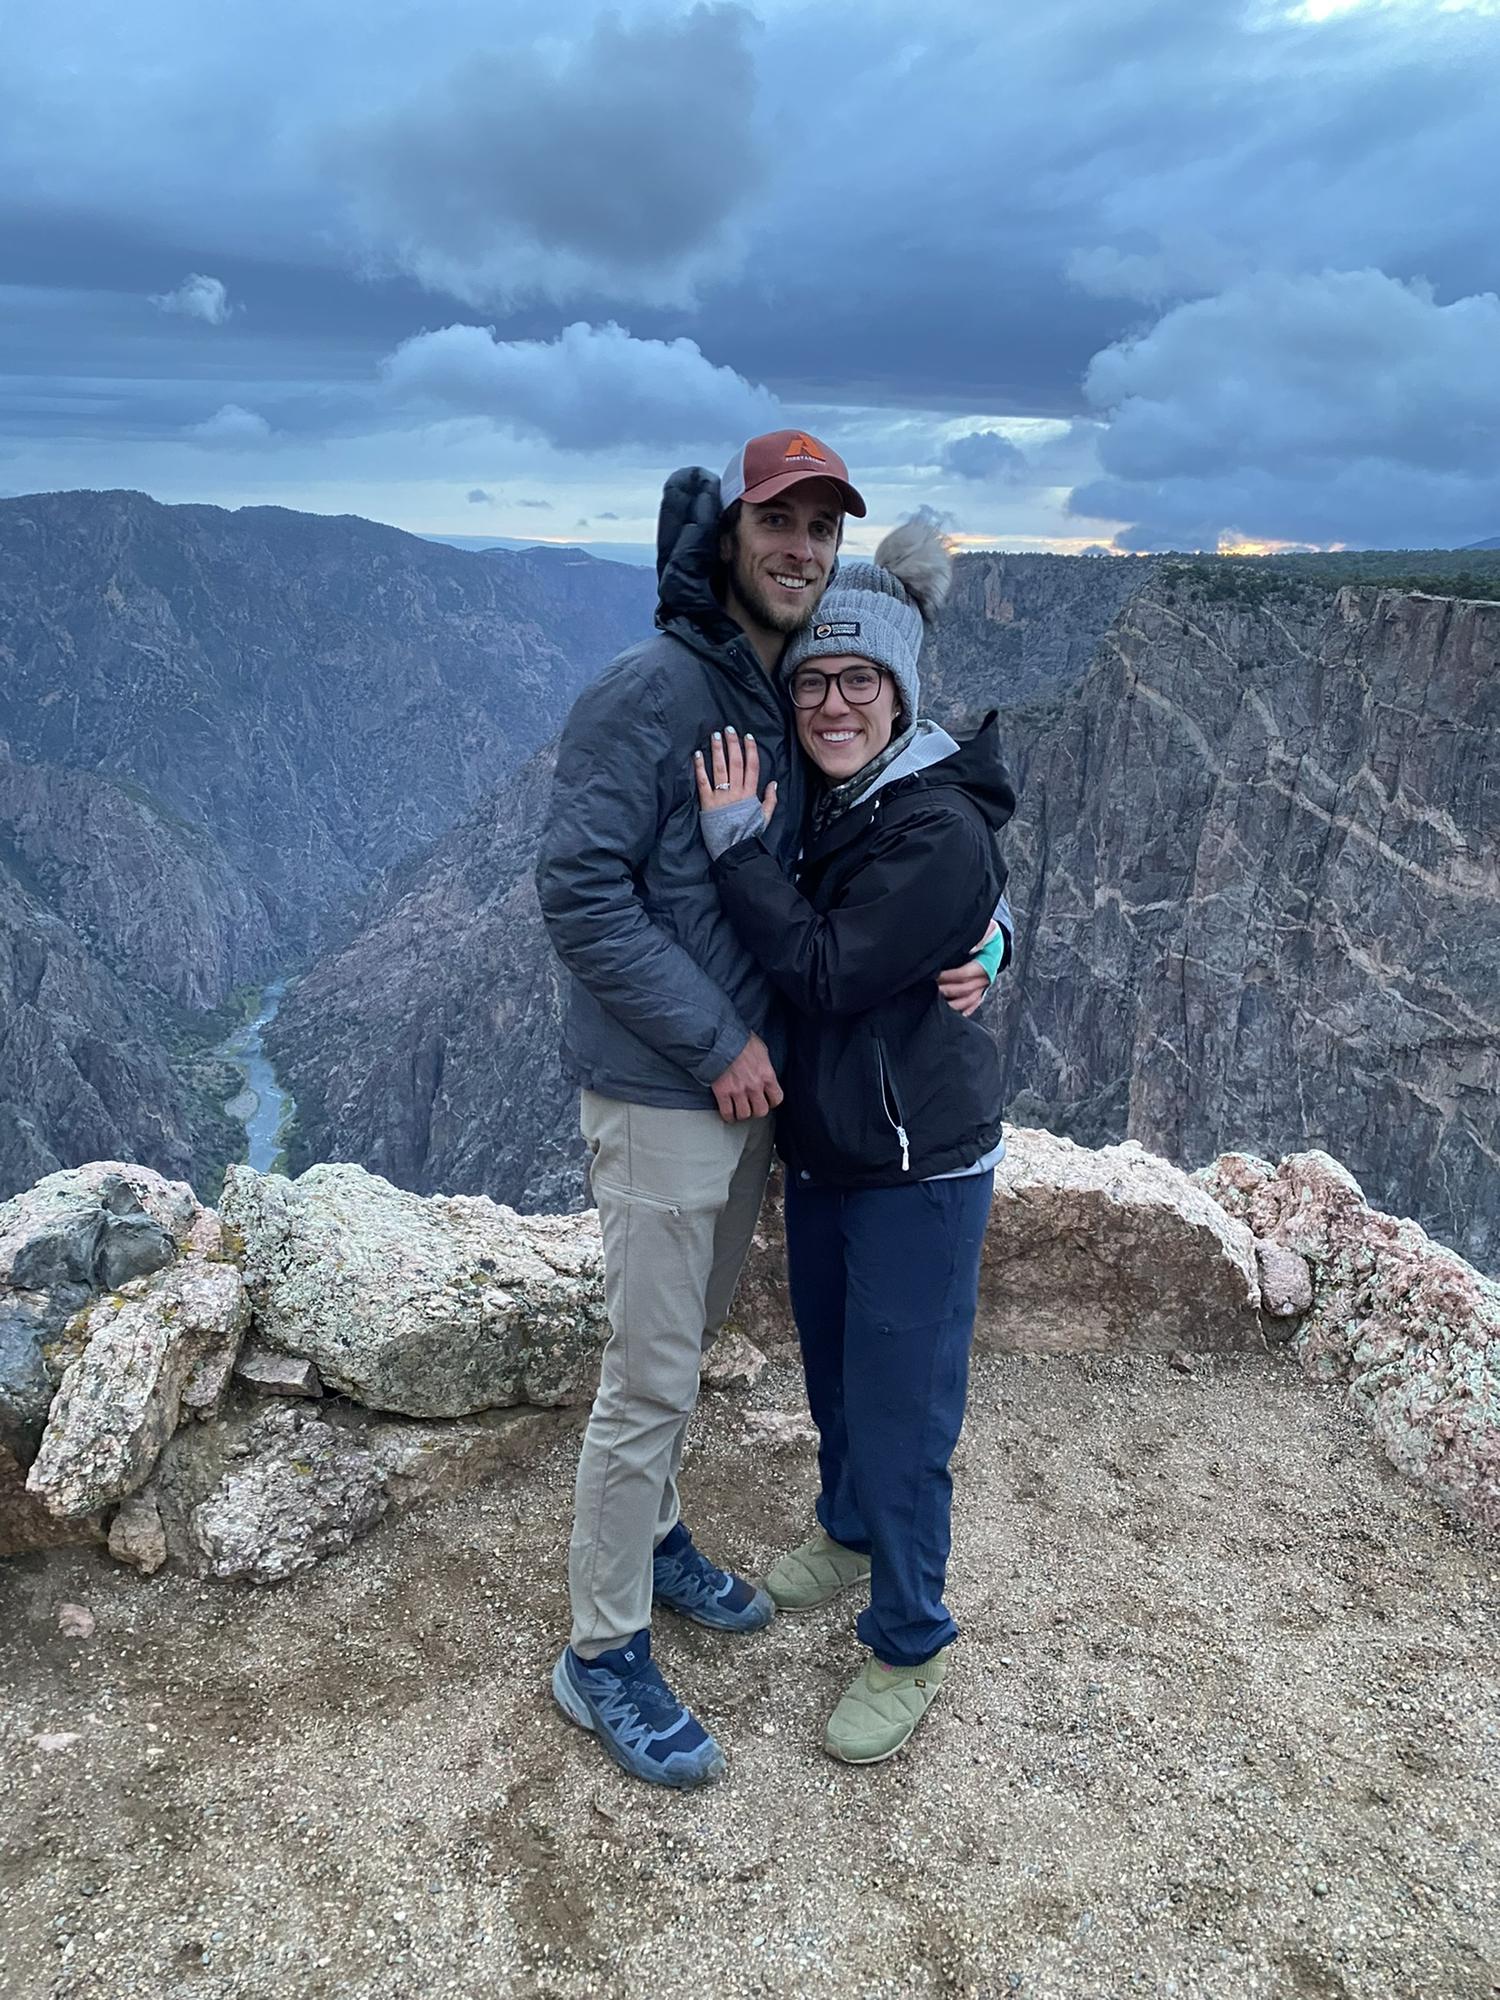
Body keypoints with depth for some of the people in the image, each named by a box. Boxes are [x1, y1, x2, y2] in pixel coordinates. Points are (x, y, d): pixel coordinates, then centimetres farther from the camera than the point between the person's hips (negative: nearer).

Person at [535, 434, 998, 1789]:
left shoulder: (798, 702, 9)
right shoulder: (654, 690, -16)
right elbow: (581, 890, -21)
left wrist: (960, 959, -3)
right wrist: (717, 1040, -19)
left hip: (750, 1087, 8)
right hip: (659, 1095, -8)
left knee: (689, 1343, 22)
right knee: (651, 1377, 1)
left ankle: (652, 1538, 44)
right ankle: (604, 1655, 20)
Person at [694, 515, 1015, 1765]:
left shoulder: (940, 831, -22)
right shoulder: (825, 807, 4)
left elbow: (828, 972, -26)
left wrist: (741, 844, -23)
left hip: (918, 1170, -8)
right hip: (823, 1145, 8)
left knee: (901, 1409, 4)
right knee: (832, 1367, 25)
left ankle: (910, 1648, 26)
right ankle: (849, 1530, 51)